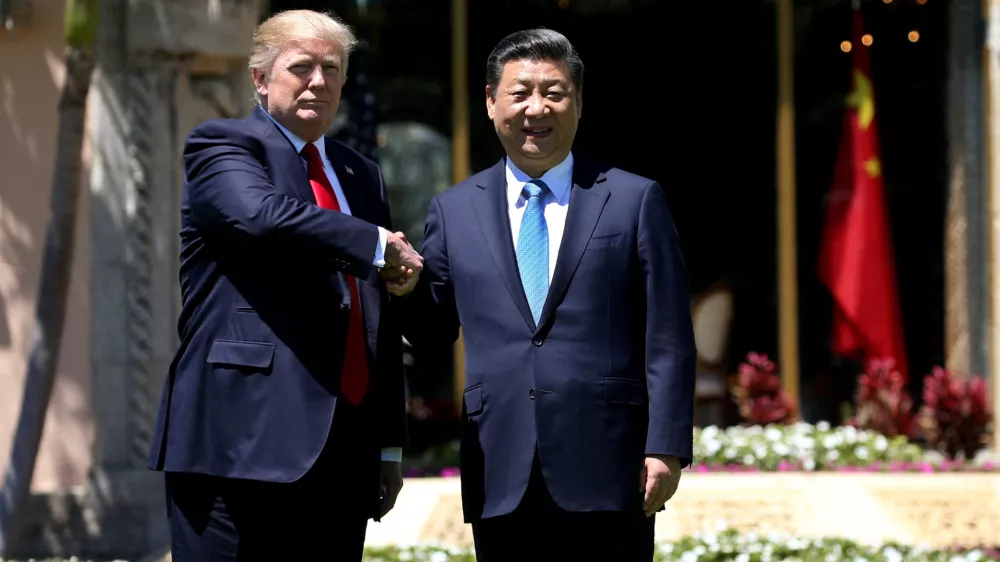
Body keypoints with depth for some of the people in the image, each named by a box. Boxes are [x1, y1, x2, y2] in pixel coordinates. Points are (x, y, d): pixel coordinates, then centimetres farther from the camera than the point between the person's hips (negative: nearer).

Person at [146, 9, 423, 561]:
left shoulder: (361, 175, 21)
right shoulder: (221, 145, 2)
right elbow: (262, 215, -22)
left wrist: (389, 443, 18)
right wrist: (379, 244, -13)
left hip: (343, 448, 6)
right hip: (242, 437, -6)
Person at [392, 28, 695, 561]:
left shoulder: (635, 201, 5)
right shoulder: (454, 209, 12)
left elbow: (668, 341, 1)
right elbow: (433, 331, 13)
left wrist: (666, 448, -6)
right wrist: (406, 286, -8)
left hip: (606, 472, -2)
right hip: (501, 476, 2)